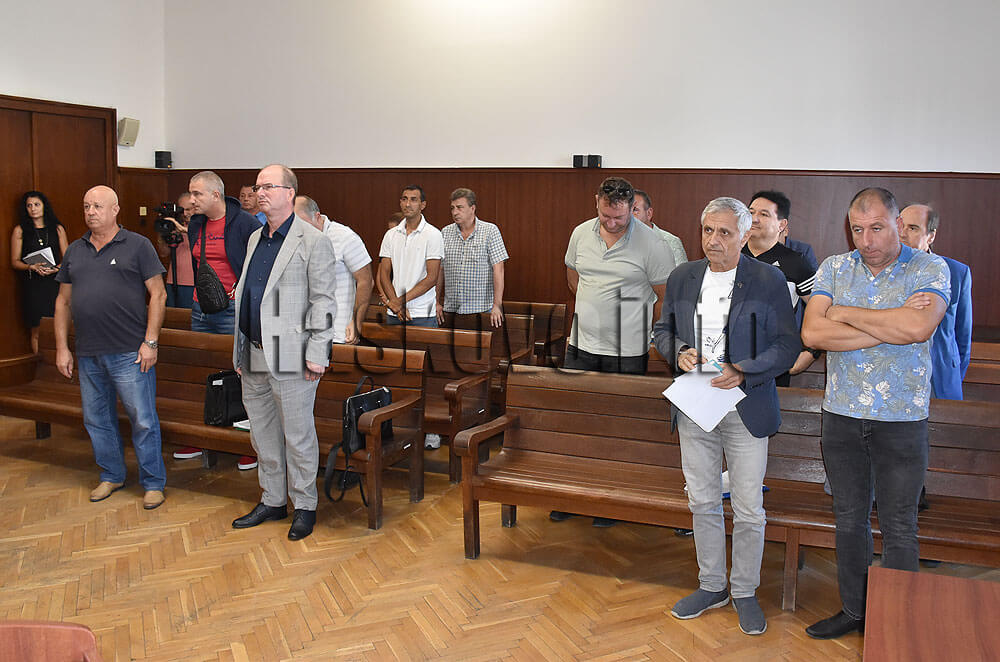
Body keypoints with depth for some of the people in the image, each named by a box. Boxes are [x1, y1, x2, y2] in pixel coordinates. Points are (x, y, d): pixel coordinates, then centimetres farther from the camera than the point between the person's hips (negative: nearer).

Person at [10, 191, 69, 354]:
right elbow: (15, 261, 6)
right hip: (32, 285, -1)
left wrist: (55, 268, -8)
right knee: (37, 332, -2)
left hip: (55, 282, 1)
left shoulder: (57, 229, 11)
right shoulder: (20, 230, 7)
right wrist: (32, 267, -13)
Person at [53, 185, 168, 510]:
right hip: (88, 355, 5)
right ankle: (111, 476, 31)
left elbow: (158, 294, -5)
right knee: (97, 419, 14)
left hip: (129, 352, -5)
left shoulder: (137, 246, -2)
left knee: (143, 420, -1)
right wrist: (62, 347, 10)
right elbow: (63, 301, 16)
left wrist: (150, 342, -11)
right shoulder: (75, 251, 13)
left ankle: (153, 483, 11)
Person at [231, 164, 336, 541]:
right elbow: (244, 297, 19)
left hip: (289, 358, -7)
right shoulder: (255, 239, 15)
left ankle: (304, 506, 18)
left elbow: (322, 302, -11)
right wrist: (240, 351, 16)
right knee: (263, 433, 16)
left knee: (298, 435, 3)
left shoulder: (313, 241, -7)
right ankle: (272, 501, 30)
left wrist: (317, 355, -16)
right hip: (254, 356, 8)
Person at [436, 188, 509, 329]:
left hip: (481, 310, -3)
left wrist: (497, 305, -15)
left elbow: (498, 269, -9)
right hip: (450, 310, 3)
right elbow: (439, 270, 12)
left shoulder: (490, 231, -3)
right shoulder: (445, 233, 9)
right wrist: (437, 303, 7)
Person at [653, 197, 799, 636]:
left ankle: (745, 593, 25)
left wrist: (743, 371, -19)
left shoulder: (769, 281, -7)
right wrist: (678, 352, -7)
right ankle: (711, 586, 31)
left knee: (748, 511, 5)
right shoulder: (682, 278, 5)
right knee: (702, 502, 14)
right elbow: (662, 329, 14)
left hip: (745, 410, -3)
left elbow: (788, 344, -6)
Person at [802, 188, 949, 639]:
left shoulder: (930, 269, -5)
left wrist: (845, 313, -14)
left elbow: (918, 327, -24)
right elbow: (812, 333, -12)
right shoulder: (834, 268, 3)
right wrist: (889, 328, -15)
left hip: (901, 419, -3)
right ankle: (854, 610, 30)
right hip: (842, 413, 3)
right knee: (849, 518, 14)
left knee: (898, 527, 6)